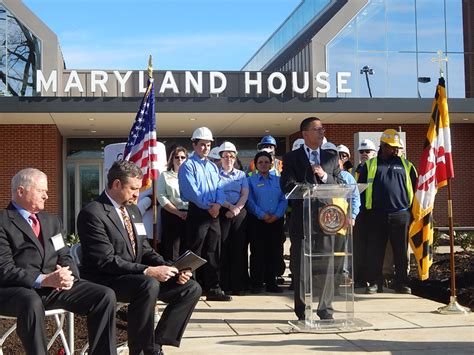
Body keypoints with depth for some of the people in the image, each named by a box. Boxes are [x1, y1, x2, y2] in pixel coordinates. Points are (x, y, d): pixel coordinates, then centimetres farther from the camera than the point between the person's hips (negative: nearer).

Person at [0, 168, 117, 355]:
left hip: (56, 286, 6)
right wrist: (44, 280, -23)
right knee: (32, 303, -40)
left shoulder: (51, 220, 21)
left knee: (106, 296, -14)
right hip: (18, 289, -6)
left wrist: (68, 274, -7)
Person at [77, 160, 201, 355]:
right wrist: (148, 271, -27)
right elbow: (106, 261, -21)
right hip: (105, 280, -8)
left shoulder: (133, 211, 15)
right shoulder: (93, 213, -13)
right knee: (149, 285, -37)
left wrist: (172, 269, -4)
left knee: (191, 288, -5)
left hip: (137, 276, 8)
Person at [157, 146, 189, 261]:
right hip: (171, 215, -2)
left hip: (190, 216, 2)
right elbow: (162, 198, -1)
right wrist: (179, 213, -11)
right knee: (172, 251, -6)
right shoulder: (165, 176, 10)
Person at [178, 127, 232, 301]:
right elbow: (191, 190, -12)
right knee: (194, 252, -5)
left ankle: (213, 289, 13)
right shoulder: (188, 165, -3)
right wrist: (207, 206, -13)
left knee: (212, 252, 8)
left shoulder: (213, 166, 19)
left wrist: (218, 204, -8)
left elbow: (219, 188, 11)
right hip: (197, 212, -7)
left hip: (214, 213, 7)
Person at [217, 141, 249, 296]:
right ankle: (223, 285, 0)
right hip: (222, 213, -2)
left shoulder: (241, 175, 16)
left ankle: (238, 285, 3)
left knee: (239, 248, -1)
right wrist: (230, 206, -13)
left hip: (240, 213, 2)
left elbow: (245, 194, 6)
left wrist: (236, 209, -10)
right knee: (223, 247, -5)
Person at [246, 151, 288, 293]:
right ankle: (256, 284, 4)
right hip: (258, 221, -3)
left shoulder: (278, 180, 14)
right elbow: (250, 201, -4)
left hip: (276, 221, 3)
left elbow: (284, 200, 6)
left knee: (274, 252, 4)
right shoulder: (251, 180, 7)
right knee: (257, 252, -2)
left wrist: (277, 215, -10)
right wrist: (263, 215, -14)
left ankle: (271, 283, 12)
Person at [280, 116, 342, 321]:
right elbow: (287, 185, -6)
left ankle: (325, 309, 8)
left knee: (326, 264, 0)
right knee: (300, 265, 1)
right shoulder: (291, 158, 6)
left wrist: (325, 176, -8)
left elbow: (340, 185, 10)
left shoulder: (331, 157, 16)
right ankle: (302, 311, 9)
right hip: (301, 217, -2)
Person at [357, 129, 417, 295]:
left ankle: (402, 283, 14)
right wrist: (365, 208, 1)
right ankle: (374, 282, 10)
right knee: (375, 250, 2)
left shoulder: (405, 165, 10)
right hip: (377, 215, 0)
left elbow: (415, 187, 13)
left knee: (401, 251, 5)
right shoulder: (370, 165, 7)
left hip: (400, 214, 1)